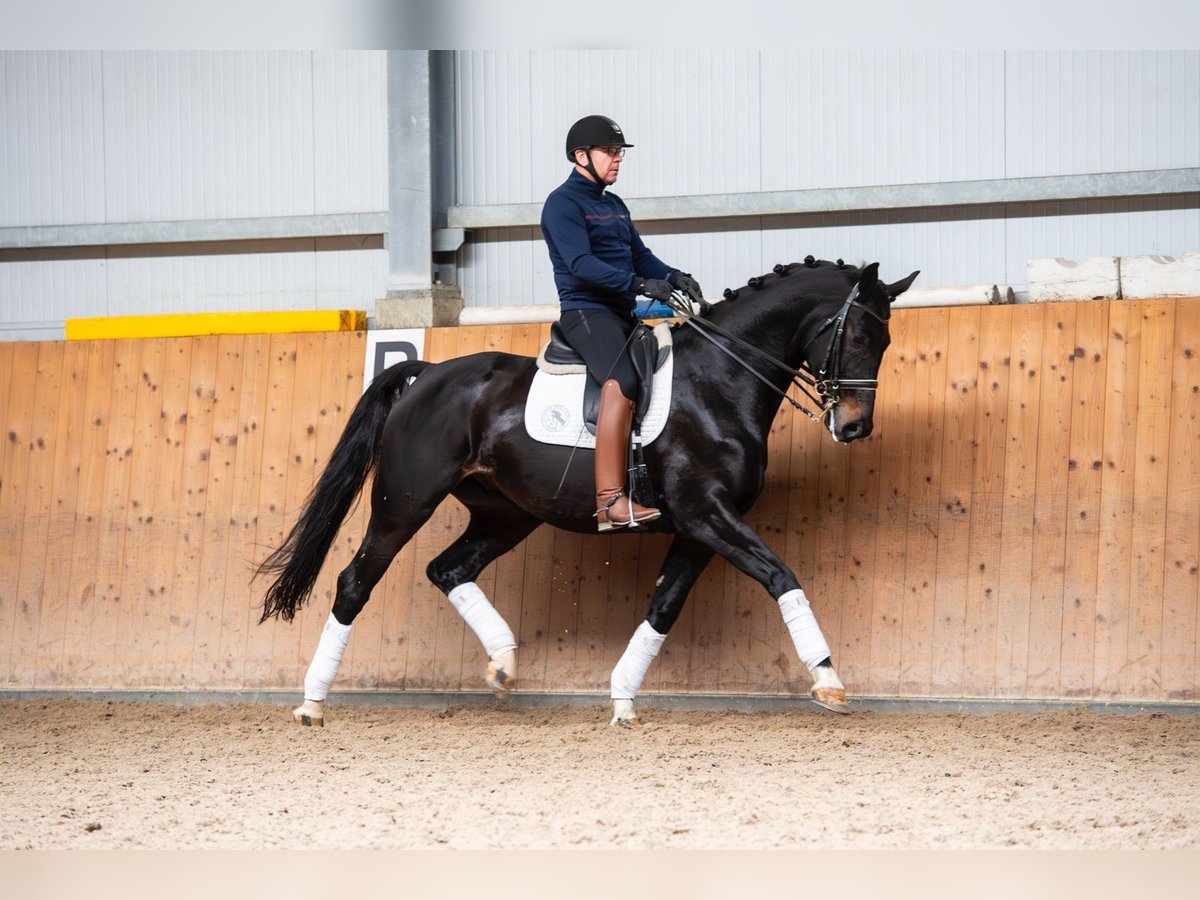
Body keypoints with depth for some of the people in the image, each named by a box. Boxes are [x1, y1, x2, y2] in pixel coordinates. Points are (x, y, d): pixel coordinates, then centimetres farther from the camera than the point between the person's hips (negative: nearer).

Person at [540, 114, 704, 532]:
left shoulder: (615, 206, 22)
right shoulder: (563, 203, -6)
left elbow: (640, 256, 19)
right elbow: (582, 265, -19)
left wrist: (673, 278, -3)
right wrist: (642, 284, -28)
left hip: (624, 315, 10)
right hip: (586, 311, -10)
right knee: (622, 382, -31)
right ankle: (610, 502, -41)